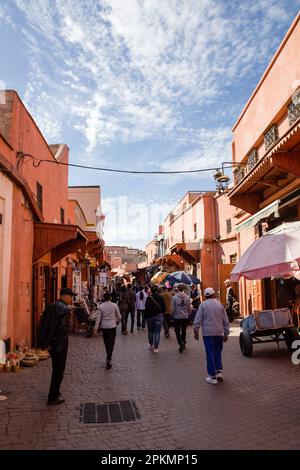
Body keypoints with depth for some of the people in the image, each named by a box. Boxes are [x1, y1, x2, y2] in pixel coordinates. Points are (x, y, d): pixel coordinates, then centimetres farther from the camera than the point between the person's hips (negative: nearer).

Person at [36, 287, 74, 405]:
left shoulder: (50, 306, 7)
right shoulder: (65, 309, -18)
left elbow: (42, 324, 7)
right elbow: (62, 328, -27)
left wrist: (45, 342, 10)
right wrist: (60, 344, -15)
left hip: (50, 342, 8)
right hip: (59, 344, -8)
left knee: (56, 369, 23)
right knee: (59, 370, 6)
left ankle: (54, 392, 37)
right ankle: (53, 398, 16)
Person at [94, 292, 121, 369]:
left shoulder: (101, 306, -6)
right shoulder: (114, 305, -7)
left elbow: (98, 318, -7)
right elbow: (119, 316, 1)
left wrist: (96, 328, -3)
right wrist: (117, 322, 21)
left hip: (104, 326, 2)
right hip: (112, 326, -2)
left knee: (106, 342, 18)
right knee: (111, 343, 2)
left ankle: (109, 356, 33)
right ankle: (108, 359, -8)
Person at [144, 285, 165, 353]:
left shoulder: (149, 298, -12)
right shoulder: (160, 297, -2)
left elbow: (147, 308, -14)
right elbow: (163, 307, 4)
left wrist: (146, 316, -4)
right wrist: (161, 314, 17)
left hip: (150, 317, -1)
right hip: (159, 316, 2)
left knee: (150, 331, 17)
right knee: (157, 332, 2)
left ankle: (151, 345, 30)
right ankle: (155, 348, 0)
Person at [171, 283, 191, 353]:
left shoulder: (174, 297, -12)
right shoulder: (187, 297, -4)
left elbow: (173, 308, -7)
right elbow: (189, 308, 3)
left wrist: (173, 314, 12)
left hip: (177, 317, -3)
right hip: (185, 317, 3)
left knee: (177, 331, 8)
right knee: (184, 331, 17)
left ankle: (181, 342, -11)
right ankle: (183, 343, 24)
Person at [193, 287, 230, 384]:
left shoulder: (203, 304, -5)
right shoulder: (220, 304, 4)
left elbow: (197, 319, -6)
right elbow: (226, 321, 8)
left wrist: (196, 331, 4)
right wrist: (226, 333, 16)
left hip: (207, 333, -3)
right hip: (219, 333, 3)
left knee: (210, 354, 2)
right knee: (218, 352, 18)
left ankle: (212, 376, 7)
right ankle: (219, 371, 14)